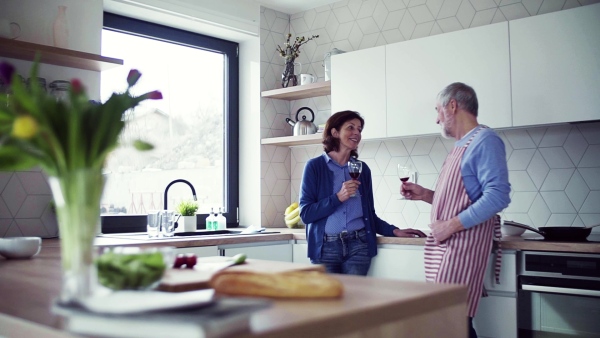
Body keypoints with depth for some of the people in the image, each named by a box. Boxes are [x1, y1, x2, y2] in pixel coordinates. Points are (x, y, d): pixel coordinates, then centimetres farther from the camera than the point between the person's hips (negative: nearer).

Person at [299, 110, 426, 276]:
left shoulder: (363, 169, 10)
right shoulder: (315, 166, -1)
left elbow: (369, 214, 14)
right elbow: (306, 213, -7)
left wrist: (394, 231, 2)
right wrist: (338, 197, -16)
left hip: (358, 246, 3)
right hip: (326, 247, -3)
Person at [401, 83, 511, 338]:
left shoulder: (484, 141, -9)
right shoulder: (461, 145, 20)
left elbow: (497, 196, -21)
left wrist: (450, 225, -20)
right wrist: (424, 195, 14)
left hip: (464, 243, -9)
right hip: (445, 243, 9)